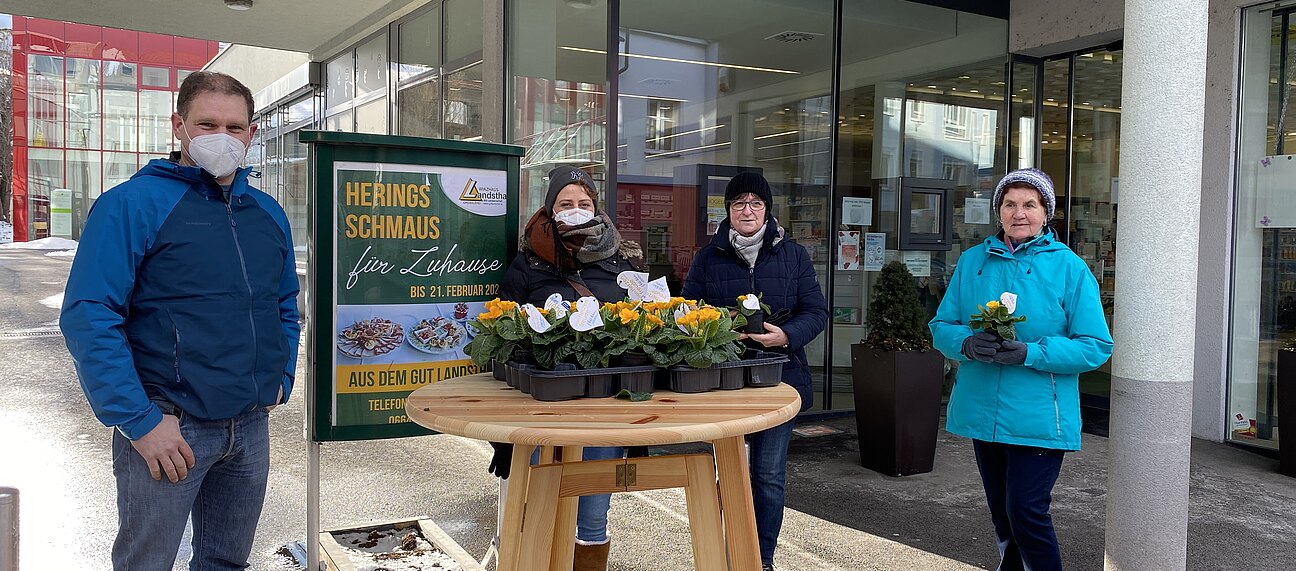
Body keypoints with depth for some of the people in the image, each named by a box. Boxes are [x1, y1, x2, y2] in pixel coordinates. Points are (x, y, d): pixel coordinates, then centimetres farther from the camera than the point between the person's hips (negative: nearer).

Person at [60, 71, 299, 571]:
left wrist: (281, 378, 10)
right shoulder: (132, 204, -9)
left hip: (252, 426, 6)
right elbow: (88, 317, -16)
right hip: (168, 427, -5)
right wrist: (140, 421, -19)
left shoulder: (269, 214, 10)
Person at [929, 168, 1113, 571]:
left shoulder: (1069, 266, -4)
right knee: (1001, 513, 16)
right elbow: (941, 327, 5)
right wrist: (968, 344, -17)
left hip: (1038, 417, -4)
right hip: (982, 412, 4)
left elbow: (1095, 346, -8)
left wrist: (1031, 353, -22)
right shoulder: (972, 261, 6)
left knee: (1026, 513, -9)